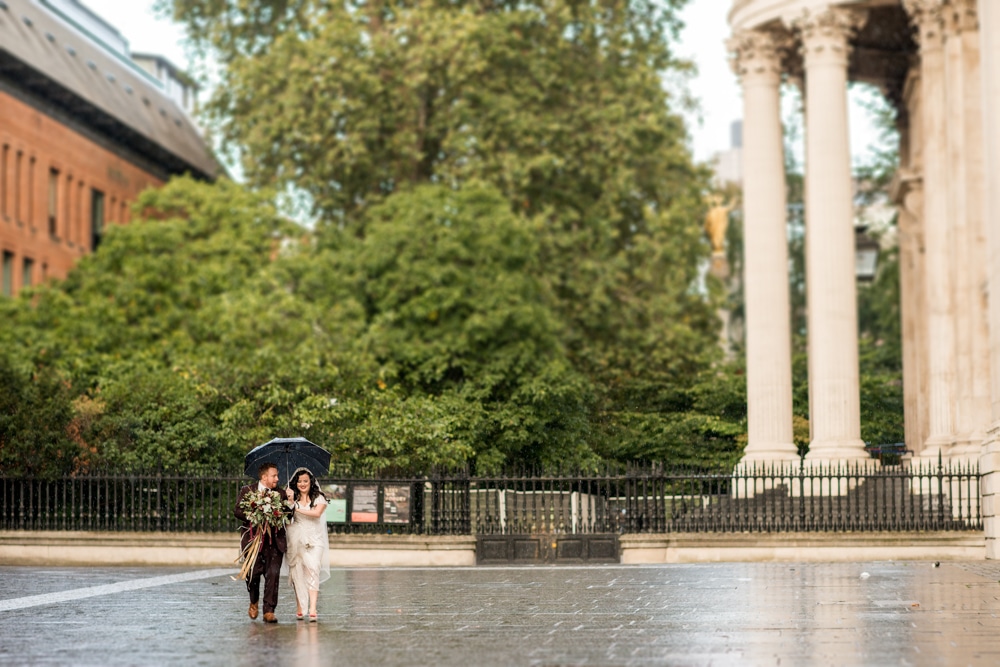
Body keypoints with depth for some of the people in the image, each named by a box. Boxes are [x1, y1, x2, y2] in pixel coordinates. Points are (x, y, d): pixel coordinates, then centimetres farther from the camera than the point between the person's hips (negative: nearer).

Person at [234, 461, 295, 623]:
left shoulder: (280, 493, 10)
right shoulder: (247, 491, 4)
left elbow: (288, 515, 4)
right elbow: (237, 511, -2)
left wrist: (290, 501, -12)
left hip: (274, 541, 2)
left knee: (273, 573, -8)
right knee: (254, 572, -2)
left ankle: (269, 611, -3)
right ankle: (254, 602, 28)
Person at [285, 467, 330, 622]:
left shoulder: (319, 498, 6)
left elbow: (317, 512, -11)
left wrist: (298, 509, -8)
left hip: (314, 539, -2)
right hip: (296, 538, 2)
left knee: (313, 569, -14)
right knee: (298, 572, -3)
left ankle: (312, 608, -19)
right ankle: (300, 607, 4)